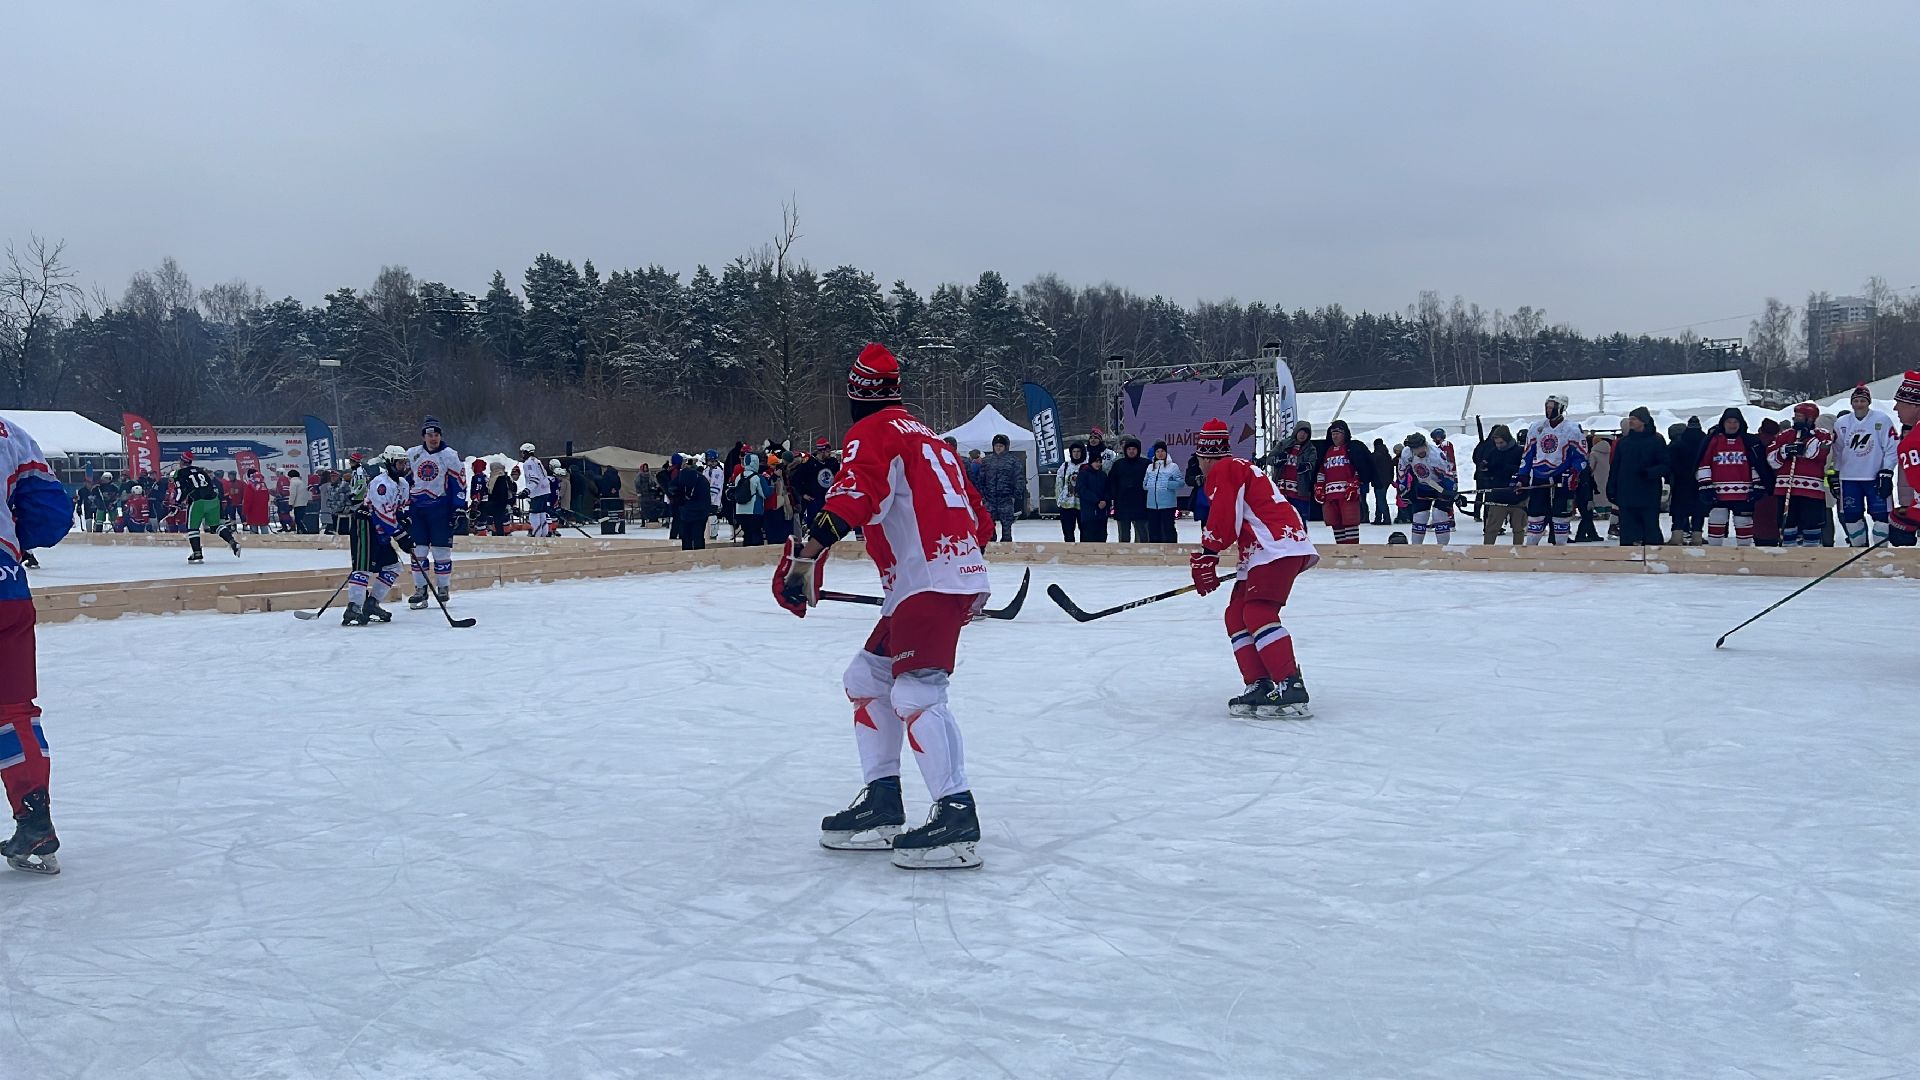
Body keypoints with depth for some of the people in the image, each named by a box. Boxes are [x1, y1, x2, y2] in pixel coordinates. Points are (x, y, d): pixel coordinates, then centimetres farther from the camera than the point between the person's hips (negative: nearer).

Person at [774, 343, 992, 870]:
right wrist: (969, 562, 39)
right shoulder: (924, 436, 25)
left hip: (930, 582, -10)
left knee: (915, 692, -18)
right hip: (960, 574, 10)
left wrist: (806, 555, -28)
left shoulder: (874, 432, -2)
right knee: (867, 679, 14)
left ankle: (957, 816, -23)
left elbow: (853, 496, -22)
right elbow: (978, 515, 27)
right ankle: (882, 806, 14)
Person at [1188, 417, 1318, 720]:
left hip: (1277, 547, -11)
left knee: (1257, 613, -21)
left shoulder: (1223, 471, -3)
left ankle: (1291, 688, -30)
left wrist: (1205, 557, -6)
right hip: (1264, 552, 11)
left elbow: (1222, 521, -13)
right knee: (1237, 615, 9)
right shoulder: (1239, 469, 28)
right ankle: (1260, 686, 1)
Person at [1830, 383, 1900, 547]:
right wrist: (1835, 477, 10)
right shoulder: (1841, 423, 5)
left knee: (1881, 514, -5)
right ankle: (1858, 546, 20)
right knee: (1851, 515, 5)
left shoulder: (1881, 420, -5)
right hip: (1849, 478, 3)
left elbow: (1892, 448, -5)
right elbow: (1836, 451, 11)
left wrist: (1886, 473, -10)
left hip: (1875, 477, -3)